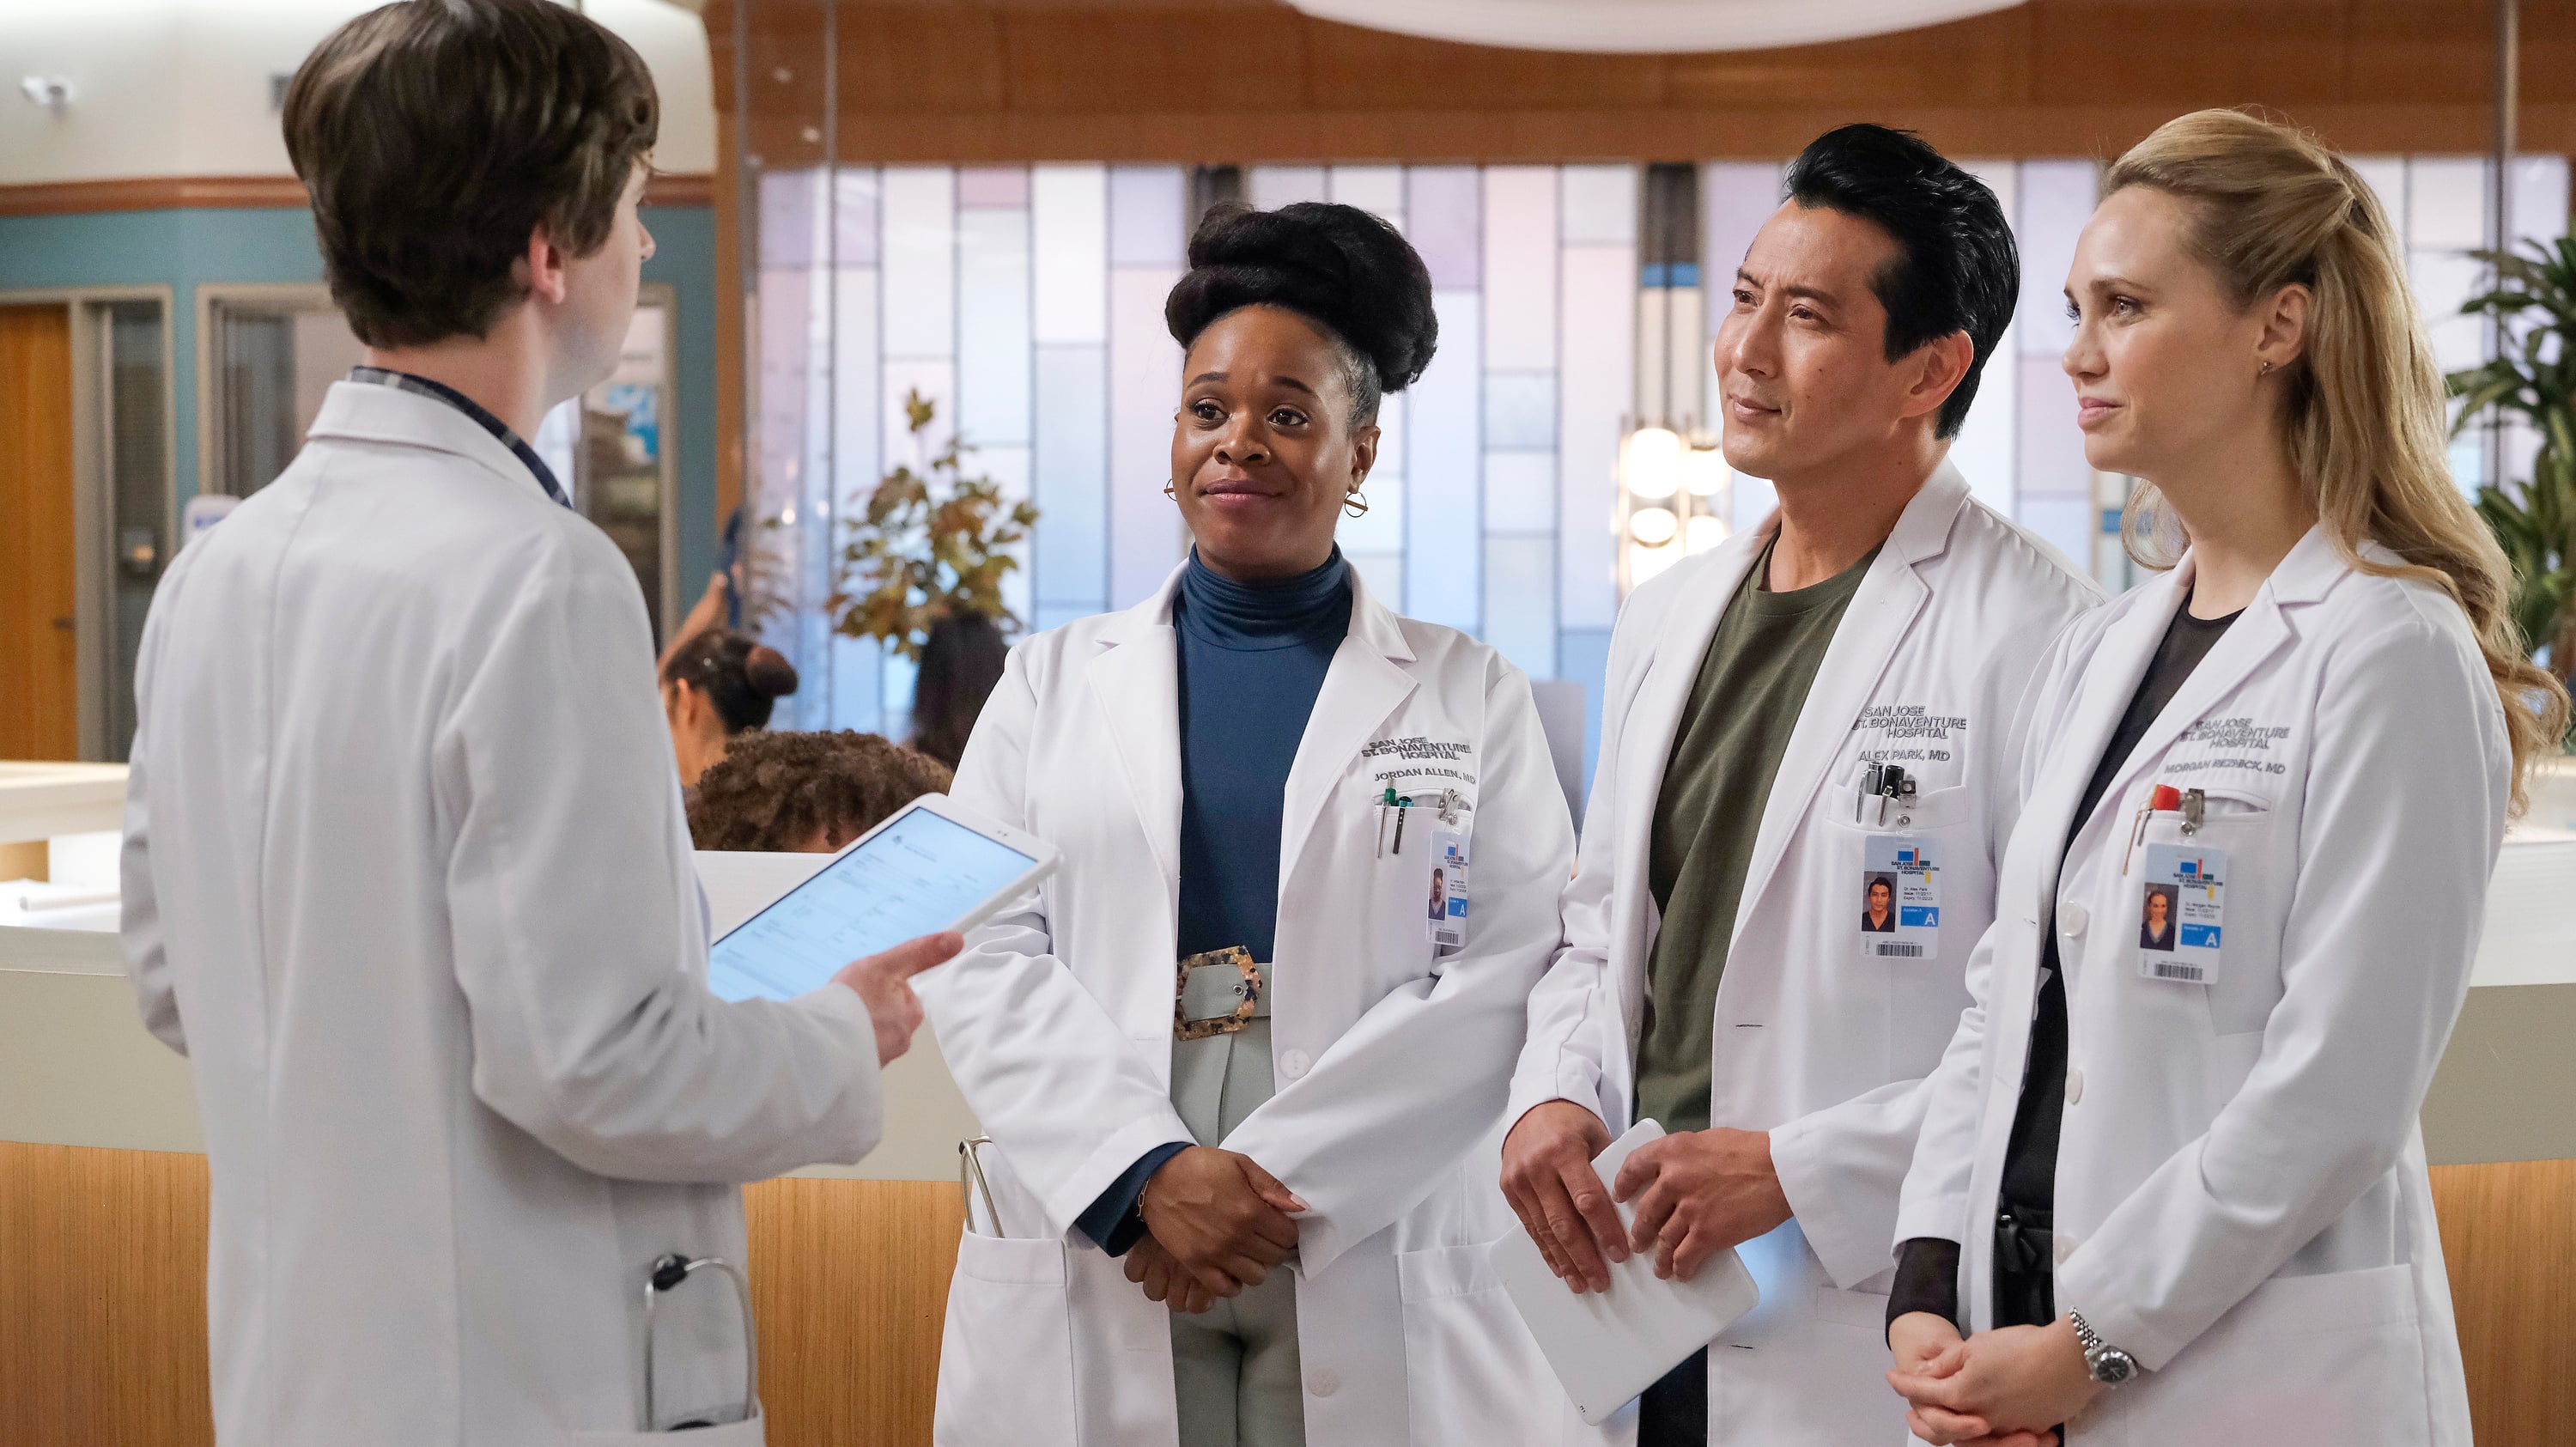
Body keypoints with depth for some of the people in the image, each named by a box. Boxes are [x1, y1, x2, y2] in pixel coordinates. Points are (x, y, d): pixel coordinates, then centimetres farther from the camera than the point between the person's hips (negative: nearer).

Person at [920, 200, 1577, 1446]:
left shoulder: (1472, 700, 7)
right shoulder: (1054, 683, 11)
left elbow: (1511, 976, -5)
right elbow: (983, 960, 1)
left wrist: (1278, 1182, -14)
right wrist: (1150, 1172, -14)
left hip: (1374, 1282, -1)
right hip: (1091, 1270, 1)